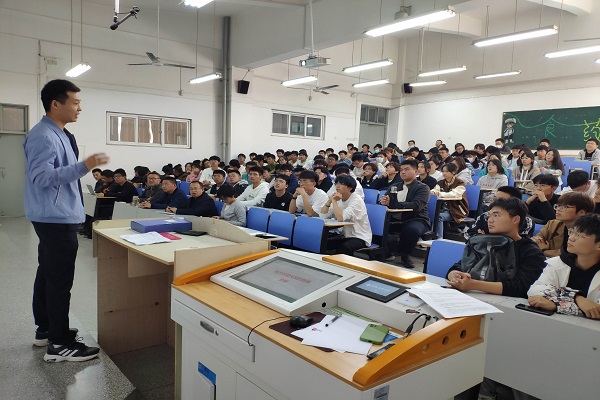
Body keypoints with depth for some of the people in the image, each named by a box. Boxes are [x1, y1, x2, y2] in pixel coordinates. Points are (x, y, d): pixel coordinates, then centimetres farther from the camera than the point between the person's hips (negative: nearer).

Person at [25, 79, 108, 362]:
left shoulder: (60, 134, 13)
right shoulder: (43, 136, -18)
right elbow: (41, 177, -25)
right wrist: (84, 166, -31)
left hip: (56, 217, 11)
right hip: (56, 219, -11)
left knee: (47, 274, 17)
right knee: (59, 279, -6)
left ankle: (45, 329, 30)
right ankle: (58, 344, 2)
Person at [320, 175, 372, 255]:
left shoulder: (356, 200, -15)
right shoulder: (338, 199, 6)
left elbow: (341, 218, -28)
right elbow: (323, 216, -2)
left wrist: (334, 201, -19)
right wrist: (330, 200, -11)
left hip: (360, 238, -7)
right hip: (345, 236, 7)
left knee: (343, 248, -35)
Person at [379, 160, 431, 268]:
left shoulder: (422, 188, 0)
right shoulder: (394, 187, 19)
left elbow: (416, 206, -18)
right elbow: (381, 202, 10)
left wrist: (391, 203, -27)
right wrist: (383, 201, -17)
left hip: (416, 219, -4)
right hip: (395, 220, 5)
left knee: (412, 230, -36)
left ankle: (404, 255, -8)